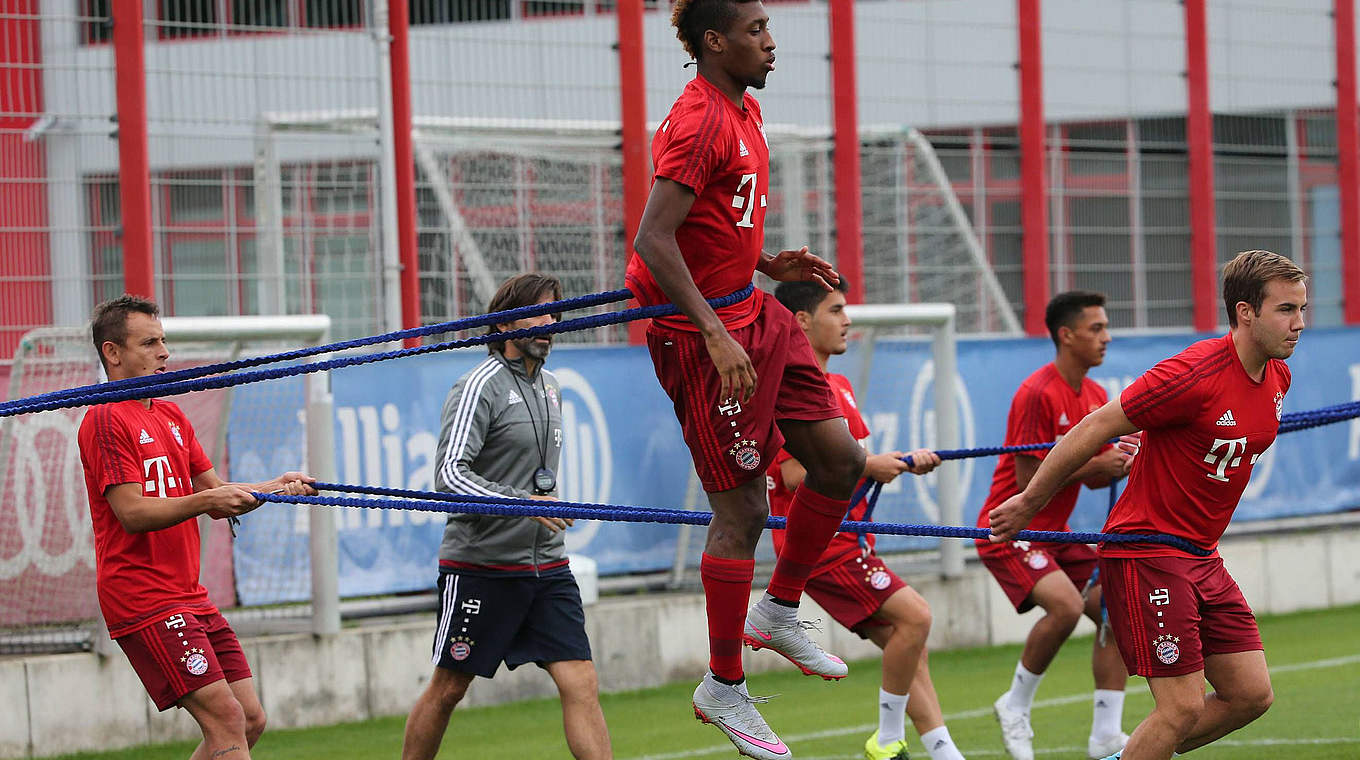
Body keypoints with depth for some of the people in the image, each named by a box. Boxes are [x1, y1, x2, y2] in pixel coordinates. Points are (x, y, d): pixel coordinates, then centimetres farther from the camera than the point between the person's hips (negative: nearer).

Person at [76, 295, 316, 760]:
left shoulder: (171, 417, 19)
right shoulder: (106, 420, -9)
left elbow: (216, 498, 18)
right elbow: (132, 512, -18)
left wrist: (273, 488, 1)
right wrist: (206, 499, -29)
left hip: (189, 596, 9)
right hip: (143, 597, -9)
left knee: (249, 720, 5)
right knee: (227, 721, -17)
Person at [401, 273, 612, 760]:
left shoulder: (549, 387, 15)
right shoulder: (481, 386, -10)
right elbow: (450, 474, -19)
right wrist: (521, 502, -28)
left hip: (547, 567, 6)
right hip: (480, 565, -6)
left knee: (581, 685, -6)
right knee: (448, 688, 4)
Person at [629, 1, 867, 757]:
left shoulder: (744, 109, 11)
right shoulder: (700, 122, -19)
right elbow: (654, 239, -25)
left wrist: (771, 263, 8)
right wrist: (716, 335, -29)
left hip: (754, 316, 10)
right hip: (703, 331, -10)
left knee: (841, 459, 8)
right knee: (742, 507, -5)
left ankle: (780, 610, 25)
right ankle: (724, 689, 5)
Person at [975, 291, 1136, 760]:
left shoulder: (1095, 397, 9)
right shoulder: (1039, 394, -18)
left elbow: (1092, 477, 14)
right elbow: (1028, 481, -20)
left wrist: (1123, 462, -6)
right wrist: (1093, 464, -21)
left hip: (1054, 533, 9)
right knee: (1066, 605, -29)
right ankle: (1015, 707, -6)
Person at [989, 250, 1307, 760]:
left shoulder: (1277, 378, 5)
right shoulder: (1195, 373, -21)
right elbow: (1093, 430, -15)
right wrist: (1027, 504, -8)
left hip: (1201, 558, 8)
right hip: (1145, 554, -8)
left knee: (1251, 695, 6)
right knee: (1184, 707, -12)